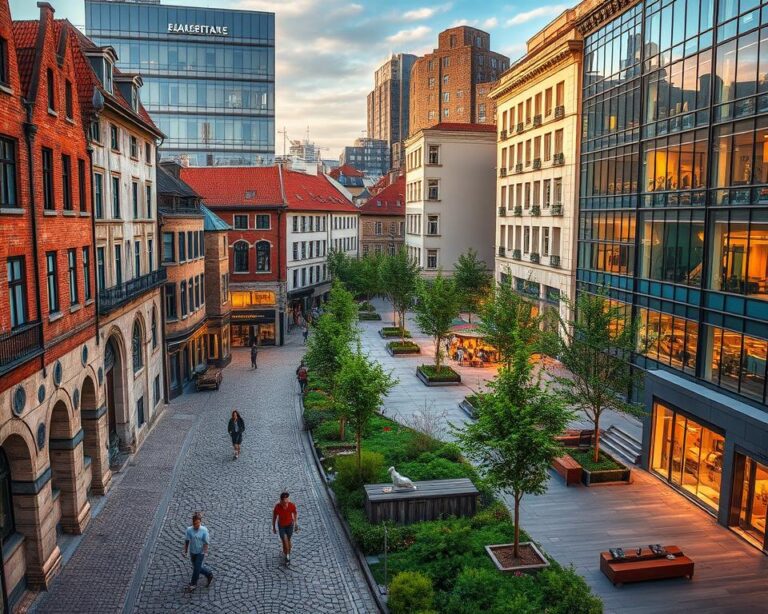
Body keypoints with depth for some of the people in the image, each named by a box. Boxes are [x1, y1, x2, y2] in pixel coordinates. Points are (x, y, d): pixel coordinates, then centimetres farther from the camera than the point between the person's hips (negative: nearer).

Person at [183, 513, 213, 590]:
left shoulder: (204, 530, -20)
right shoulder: (189, 530, -13)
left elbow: (206, 542, -14)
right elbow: (186, 541, -3)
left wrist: (205, 552, -18)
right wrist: (185, 551, -2)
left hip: (200, 552, -4)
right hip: (192, 552, 4)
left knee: (197, 568, 3)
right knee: (197, 567, 16)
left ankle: (193, 583, 24)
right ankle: (209, 574, 40)